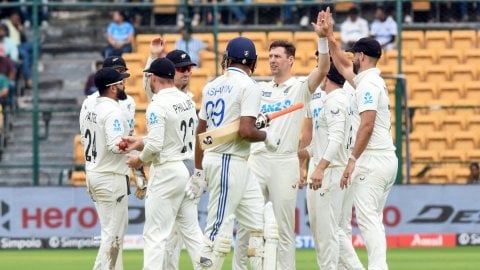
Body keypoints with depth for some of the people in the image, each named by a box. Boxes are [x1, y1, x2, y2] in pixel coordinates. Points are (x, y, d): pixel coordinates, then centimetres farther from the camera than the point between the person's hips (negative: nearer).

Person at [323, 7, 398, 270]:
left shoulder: (368, 83, -11)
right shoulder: (374, 81, 19)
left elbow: (367, 124, -22)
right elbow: (343, 65, 36)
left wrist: (352, 159, -23)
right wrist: (329, 36, 36)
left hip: (371, 160, -10)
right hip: (388, 160, 10)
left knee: (367, 218, -13)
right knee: (373, 220, 12)